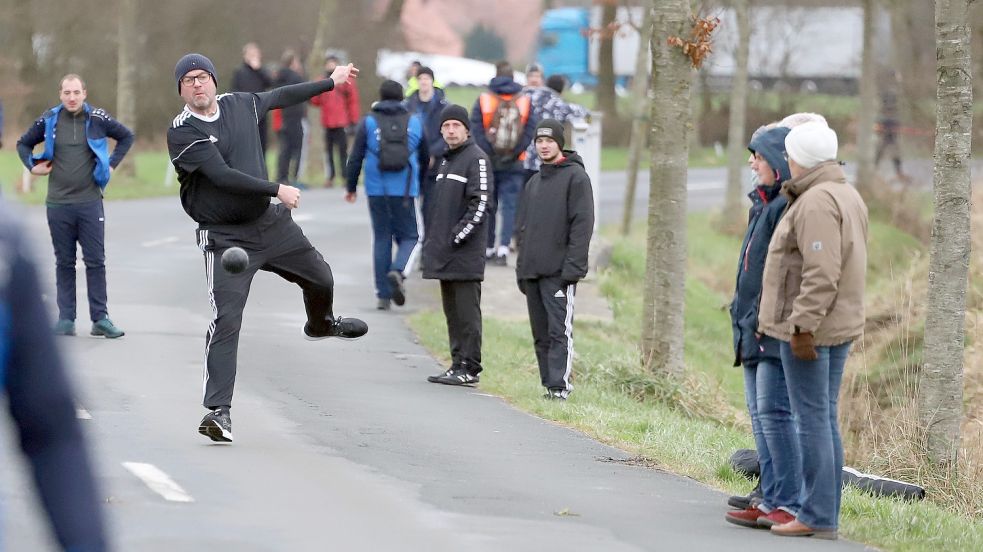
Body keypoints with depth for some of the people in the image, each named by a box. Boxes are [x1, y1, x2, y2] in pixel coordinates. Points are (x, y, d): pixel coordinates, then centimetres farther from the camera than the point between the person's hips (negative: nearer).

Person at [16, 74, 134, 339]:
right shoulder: (48, 121, 3)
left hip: (90, 203, -1)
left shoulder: (98, 119, -1)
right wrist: (32, 166, 3)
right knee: (64, 263, 6)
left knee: (96, 262, -1)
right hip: (58, 204, 1)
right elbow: (24, 143, 18)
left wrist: (112, 164, 5)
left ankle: (100, 319, 2)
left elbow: (127, 137, 14)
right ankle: (66, 319, 8)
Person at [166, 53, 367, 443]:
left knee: (320, 279, 24)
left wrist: (331, 82, 33)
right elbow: (221, 176, -24)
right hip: (225, 238, -7)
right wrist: (276, 189, -23)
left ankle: (321, 324, 60)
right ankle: (218, 411, -18)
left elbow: (280, 96, 22)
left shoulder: (240, 104, 4)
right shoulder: (182, 132, -16)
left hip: (272, 223, 7)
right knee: (226, 320, -18)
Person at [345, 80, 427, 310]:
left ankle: (383, 295, 6)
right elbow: (424, 158, 15)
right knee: (408, 236, 9)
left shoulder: (368, 123, 1)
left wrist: (351, 188, 11)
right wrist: (418, 184, 31)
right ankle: (398, 270, -22)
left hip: (377, 190, 0)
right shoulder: (415, 123, 5)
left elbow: (355, 158, 0)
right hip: (405, 191, 0)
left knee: (381, 238, 8)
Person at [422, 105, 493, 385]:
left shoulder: (477, 159, -8)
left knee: (466, 311, -7)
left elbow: (480, 204, -16)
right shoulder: (445, 160, 19)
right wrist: (431, 238, 16)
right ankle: (458, 363, 15)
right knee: (452, 310, 11)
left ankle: (469, 367, -6)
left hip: (465, 254, -9)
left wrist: (459, 235, -17)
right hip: (444, 252, 9)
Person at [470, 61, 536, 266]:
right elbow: (530, 131, -5)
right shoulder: (525, 102, 1)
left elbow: (476, 130, -8)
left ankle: (488, 248, 19)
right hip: (514, 165, 0)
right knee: (510, 205, 0)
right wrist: (514, 153, -3)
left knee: (488, 205, 12)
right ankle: (503, 247, -13)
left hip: (488, 162, 0)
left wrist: (488, 153, -6)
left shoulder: (483, 100, -2)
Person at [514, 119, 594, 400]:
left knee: (559, 330, -12)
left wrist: (572, 267, -17)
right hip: (532, 271, 7)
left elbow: (582, 224, -10)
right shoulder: (533, 183, 20)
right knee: (541, 333, 6)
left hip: (558, 271, -7)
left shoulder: (575, 176, -3)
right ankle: (549, 385, 9)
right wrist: (521, 269, 15)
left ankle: (560, 385, -15)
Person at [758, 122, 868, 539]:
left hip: (808, 328, -10)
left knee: (811, 419, -7)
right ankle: (825, 511, 16)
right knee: (824, 419, 12)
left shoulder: (816, 203, -17)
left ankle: (816, 516, -6)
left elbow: (822, 273, -25)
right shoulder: (847, 195, 14)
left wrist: (803, 327, -23)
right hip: (840, 325, 10)